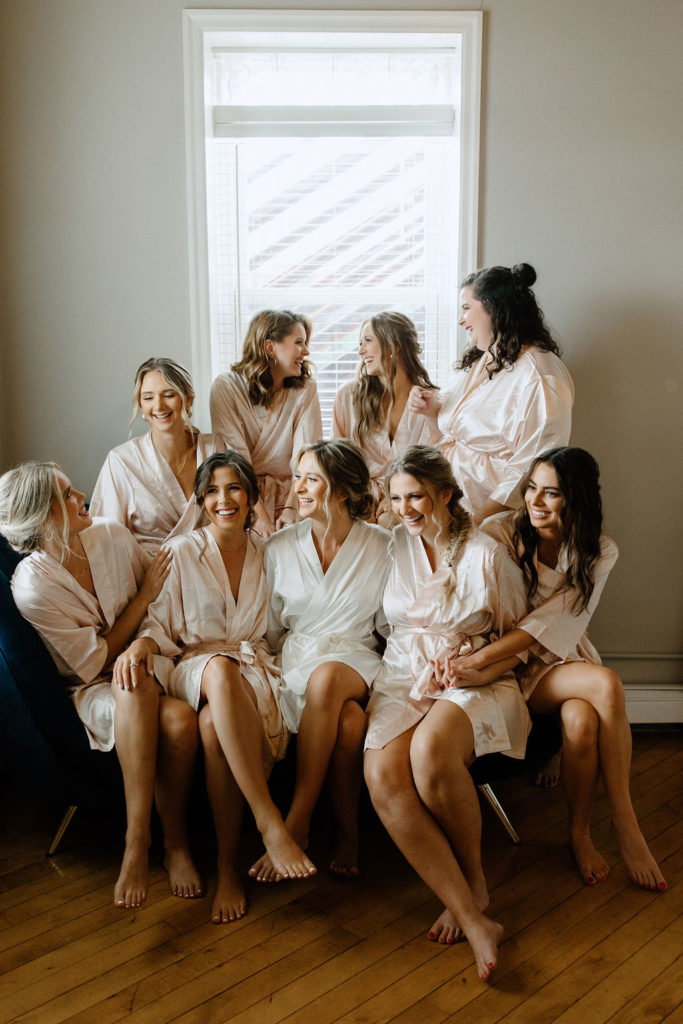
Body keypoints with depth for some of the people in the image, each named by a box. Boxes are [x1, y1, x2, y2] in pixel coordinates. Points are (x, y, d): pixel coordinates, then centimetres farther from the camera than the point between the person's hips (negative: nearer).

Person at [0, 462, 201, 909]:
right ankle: (140, 841, -32)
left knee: (181, 719, -31)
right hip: (92, 693, -3)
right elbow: (95, 662, -12)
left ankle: (176, 840, -12)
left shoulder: (111, 535, -2)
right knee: (133, 687, -38)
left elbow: (165, 594, 10)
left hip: (146, 669, 3)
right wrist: (144, 596, -12)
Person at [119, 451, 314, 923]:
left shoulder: (268, 552, 12)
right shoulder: (180, 553, 7)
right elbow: (162, 624, 5)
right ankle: (270, 822, -40)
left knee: (214, 723, -36)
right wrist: (143, 642, -17)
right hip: (196, 667, -1)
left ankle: (228, 866, -22)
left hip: (255, 665, 1)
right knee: (221, 672, -41)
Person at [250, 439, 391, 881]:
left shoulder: (382, 546, 3)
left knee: (326, 678, -39)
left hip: (356, 662, 0)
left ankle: (298, 822, -26)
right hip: (296, 661, 1)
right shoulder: (279, 548, 7)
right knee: (349, 721, -35)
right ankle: (347, 830, -13)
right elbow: (269, 630, 12)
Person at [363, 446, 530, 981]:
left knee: (431, 751, -36)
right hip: (404, 677, 3)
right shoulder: (394, 545, 11)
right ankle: (473, 919, -26)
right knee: (383, 774, -28)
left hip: (475, 682, -3)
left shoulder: (488, 555, 0)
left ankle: (474, 878, -8)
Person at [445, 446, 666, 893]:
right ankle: (625, 822, -14)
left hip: (565, 659, 2)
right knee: (608, 685, -30)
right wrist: (457, 657, -30)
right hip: (515, 668, -2)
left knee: (582, 722, -32)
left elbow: (553, 621, -17)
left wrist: (479, 659, -28)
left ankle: (581, 833, -7)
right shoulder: (500, 531, -8)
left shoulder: (599, 552, -4)